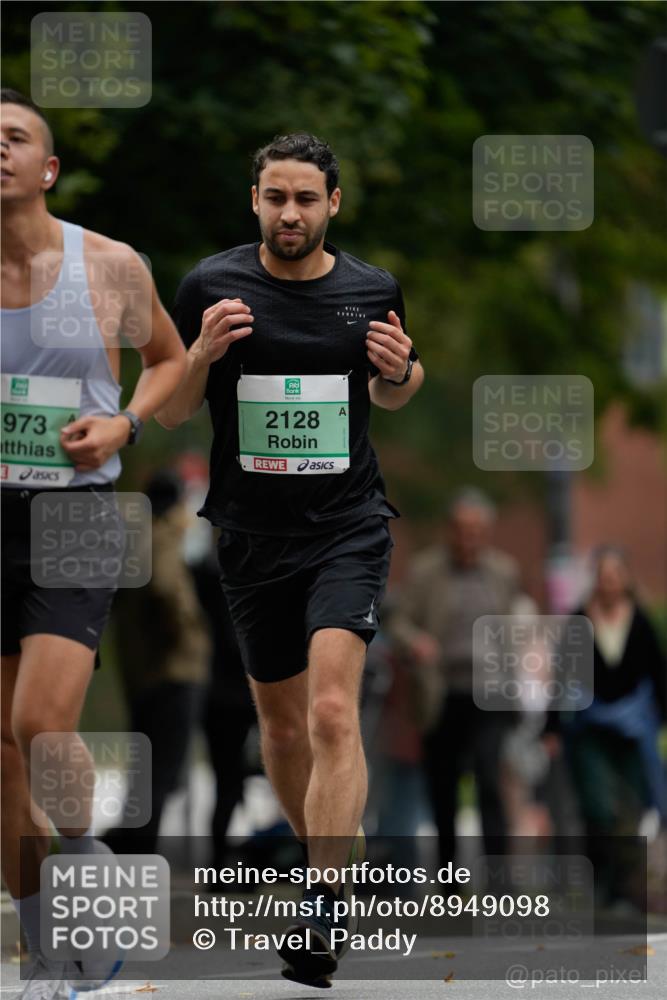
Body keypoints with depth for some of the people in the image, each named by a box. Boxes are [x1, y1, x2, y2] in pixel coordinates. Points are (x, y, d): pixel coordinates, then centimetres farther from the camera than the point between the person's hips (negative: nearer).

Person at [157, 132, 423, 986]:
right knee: (280, 720, 14)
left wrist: (401, 370, -5)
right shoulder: (211, 286, -3)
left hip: (347, 528, -2)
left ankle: (321, 914, -22)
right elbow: (170, 413, 3)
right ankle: (320, 860, 38)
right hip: (252, 533, 2)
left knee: (333, 712, -19)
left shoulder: (373, 291, 1)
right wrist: (202, 355, -17)